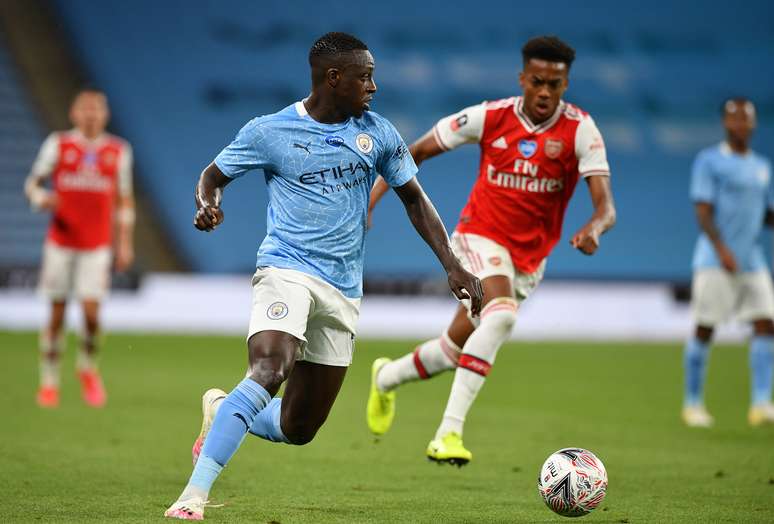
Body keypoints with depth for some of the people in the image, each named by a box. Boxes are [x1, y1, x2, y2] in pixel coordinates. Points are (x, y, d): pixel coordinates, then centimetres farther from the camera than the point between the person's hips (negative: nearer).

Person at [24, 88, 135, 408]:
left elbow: (124, 200, 11)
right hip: (61, 242, 0)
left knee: (91, 313, -10)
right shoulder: (58, 145, 1)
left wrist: (125, 244, 8)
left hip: (97, 246, 0)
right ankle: (49, 380, 14)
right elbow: (33, 183, 5)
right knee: (56, 312, 2)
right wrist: (41, 198, -18)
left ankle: (88, 367, 17)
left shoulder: (119, 151, 5)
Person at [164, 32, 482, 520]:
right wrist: (208, 204, -14)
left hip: (344, 291, 5)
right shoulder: (269, 132, -3)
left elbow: (414, 198, 15)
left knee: (298, 428, 6)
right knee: (268, 372, -31)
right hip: (287, 271, -5)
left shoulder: (377, 133, 6)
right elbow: (214, 175, 10)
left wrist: (452, 265, 6)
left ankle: (222, 413, 36)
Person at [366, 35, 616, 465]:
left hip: (529, 259, 3)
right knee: (502, 314, -32)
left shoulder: (580, 130, -12)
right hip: (481, 236, -3)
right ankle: (449, 434, -33)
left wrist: (593, 229, -44)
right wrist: (373, 196, -4)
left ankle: (385, 378, 42)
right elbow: (417, 152, 3)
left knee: (457, 348, 9)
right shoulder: (490, 117, -10)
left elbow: (606, 206, -21)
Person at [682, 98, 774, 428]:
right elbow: (703, 211, -12)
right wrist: (722, 249, -24)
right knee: (704, 329, -3)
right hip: (714, 261, -5)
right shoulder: (709, 161, -3)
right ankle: (692, 404, 9)